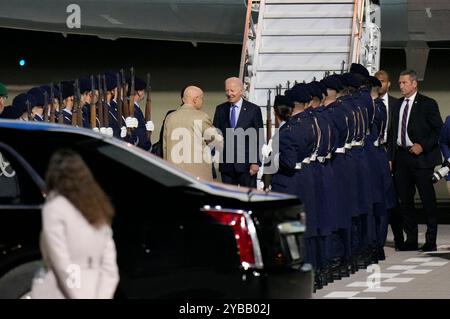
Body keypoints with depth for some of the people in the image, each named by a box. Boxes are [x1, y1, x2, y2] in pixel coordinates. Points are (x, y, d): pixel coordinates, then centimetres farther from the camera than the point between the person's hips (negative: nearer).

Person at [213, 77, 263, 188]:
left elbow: (258, 138, -1)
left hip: (247, 163, -3)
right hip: (226, 164, 3)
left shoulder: (253, 110, 0)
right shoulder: (220, 109, 10)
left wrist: (256, 162, -8)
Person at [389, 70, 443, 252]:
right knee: (405, 199, 7)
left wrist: (423, 146, -15)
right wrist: (391, 157, 8)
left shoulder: (427, 104, -3)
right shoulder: (398, 105, 13)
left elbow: (438, 130, -4)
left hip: (421, 156, -5)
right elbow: (394, 132, 15)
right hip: (401, 157, 5)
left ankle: (431, 241, 5)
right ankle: (411, 239, 16)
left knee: (428, 199, -1)